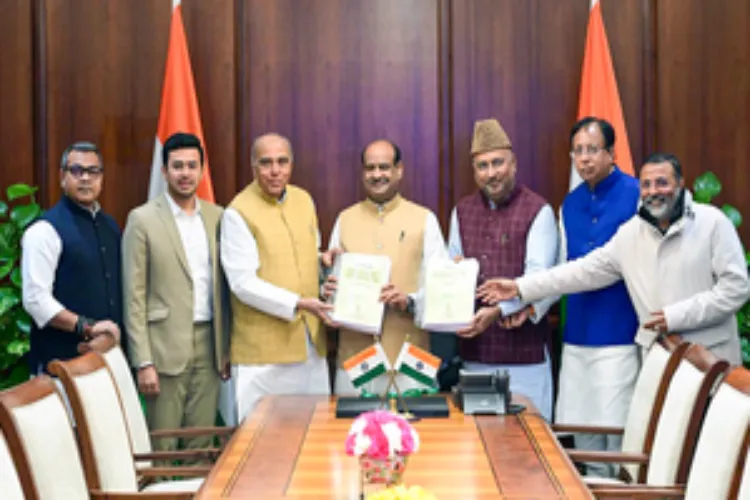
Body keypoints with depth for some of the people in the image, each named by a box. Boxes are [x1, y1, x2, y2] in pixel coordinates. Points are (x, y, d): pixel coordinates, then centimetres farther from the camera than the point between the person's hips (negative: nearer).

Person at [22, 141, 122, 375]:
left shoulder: (110, 225, 13)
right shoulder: (45, 229, -9)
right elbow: (35, 299, -16)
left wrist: (118, 334, 9)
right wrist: (86, 327, -18)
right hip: (63, 359, -6)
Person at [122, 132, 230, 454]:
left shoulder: (217, 217, 9)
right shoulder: (143, 220, -3)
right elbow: (134, 297, -5)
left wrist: (227, 348, 10)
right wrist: (143, 362, -10)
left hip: (209, 344, 4)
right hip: (166, 346, -4)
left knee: (202, 446, 9)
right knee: (162, 448, 1)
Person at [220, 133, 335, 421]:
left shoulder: (304, 200, 10)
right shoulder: (238, 213, -9)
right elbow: (243, 283, -13)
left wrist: (324, 261, 2)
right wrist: (297, 304, -19)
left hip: (311, 342, 6)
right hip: (263, 349, -6)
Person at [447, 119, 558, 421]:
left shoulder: (538, 211, -3)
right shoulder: (462, 212, 14)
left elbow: (539, 276, -11)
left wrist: (498, 310, -22)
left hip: (523, 352, -4)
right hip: (475, 350, 4)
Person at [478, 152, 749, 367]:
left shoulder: (712, 222, -4)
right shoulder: (631, 233, 7)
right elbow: (585, 270, 6)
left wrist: (677, 316, -13)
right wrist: (521, 287, 0)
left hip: (711, 356, -3)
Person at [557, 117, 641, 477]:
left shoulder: (637, 195, -6)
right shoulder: (570, 204, 12)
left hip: (619, 336, -6)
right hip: (577, 336, 6)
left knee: (619, 435, -3)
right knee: (584, 436, 11)